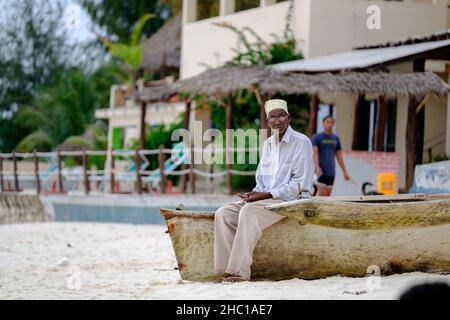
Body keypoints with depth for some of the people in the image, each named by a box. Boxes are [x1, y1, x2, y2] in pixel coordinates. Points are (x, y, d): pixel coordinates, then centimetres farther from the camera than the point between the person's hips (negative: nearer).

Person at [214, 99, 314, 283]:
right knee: (223, 214, -14)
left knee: (249, 211, -34)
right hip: (265, 199, 8)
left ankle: (241, 272, -36)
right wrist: (254, 193, -2)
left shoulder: (301, 143, -5)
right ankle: (226, 267, -21)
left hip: (291, 200, -7)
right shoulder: (268, 144, 18)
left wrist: (267, 194, -17)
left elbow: (300, 183, -11)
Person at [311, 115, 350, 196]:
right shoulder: (316, 137, 0)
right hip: (321, 171, -5)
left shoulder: (336, 138, 15)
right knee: (322, 193, -15)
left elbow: (339, 157, 18)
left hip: (331, 172, 5)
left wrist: (345, 171, 14)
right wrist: (317, 167, -29)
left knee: (328, 195, 4)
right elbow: (314, 152, -13)